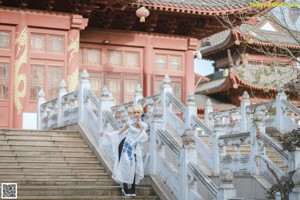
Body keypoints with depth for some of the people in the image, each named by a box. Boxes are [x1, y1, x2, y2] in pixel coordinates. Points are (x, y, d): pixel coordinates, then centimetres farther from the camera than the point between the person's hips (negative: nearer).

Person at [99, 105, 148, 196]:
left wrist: (141, 127, -13)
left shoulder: (144, 125, 5)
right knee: (126, 167, -8)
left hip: (136, 149, 2)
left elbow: (143, 139, -6)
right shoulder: (129, 122, -1)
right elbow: (119, 132, 4)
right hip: (127, 147, -2)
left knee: (135, 168, -3)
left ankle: (132, 190, 4)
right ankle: (125, 189, 0)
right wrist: (106, 134, -1)